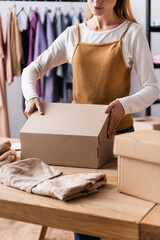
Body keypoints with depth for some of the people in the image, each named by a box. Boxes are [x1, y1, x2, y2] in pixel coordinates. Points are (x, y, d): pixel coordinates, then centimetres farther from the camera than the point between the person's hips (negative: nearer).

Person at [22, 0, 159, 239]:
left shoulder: (133, 32, -3)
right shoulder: (73, 34, 5)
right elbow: (32, 69, 7)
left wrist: (125, 104, -29)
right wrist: (31, 96, -14)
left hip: (117, 131, -2)